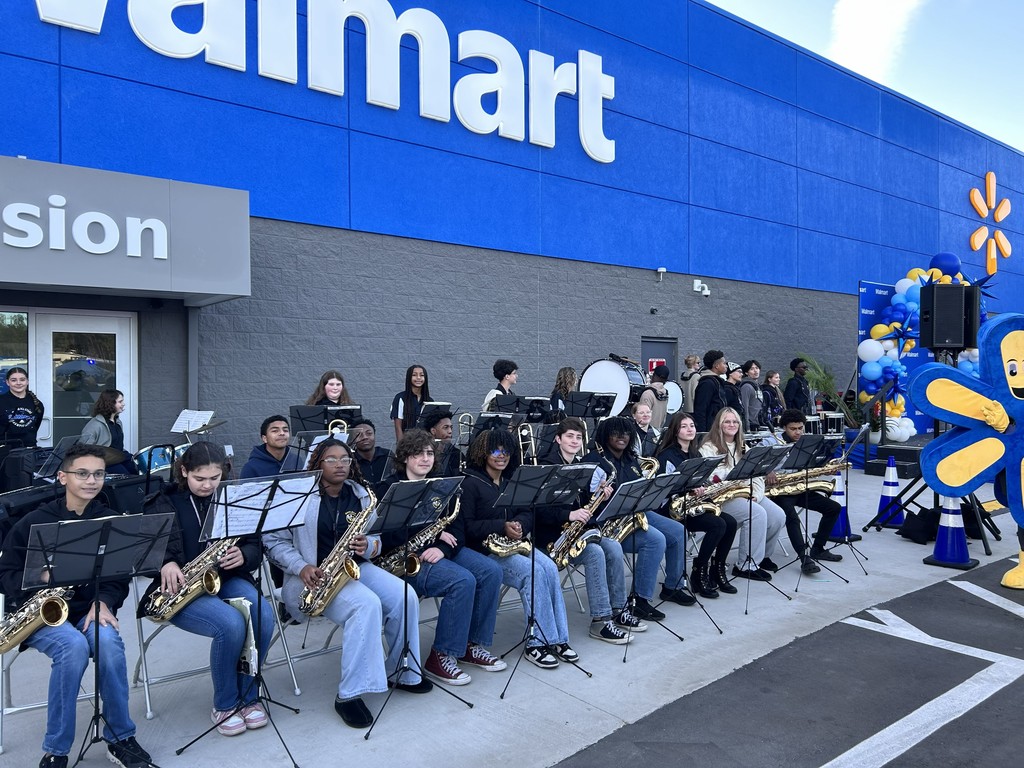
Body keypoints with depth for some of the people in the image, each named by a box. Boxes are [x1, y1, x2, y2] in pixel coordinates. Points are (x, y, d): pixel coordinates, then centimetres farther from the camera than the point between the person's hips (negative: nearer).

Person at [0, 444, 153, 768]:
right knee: (74, 646, -34)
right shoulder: (35, 522, -4)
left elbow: (119, 575, 5)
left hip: (88, 609, 2)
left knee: (108, 641, -32)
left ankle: (120, 738, -14)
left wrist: (103, 602, -15)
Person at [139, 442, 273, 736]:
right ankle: (224, 705, -6)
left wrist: (242, 556, -15)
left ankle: (248, 696, -5)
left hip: (227, 579, 3)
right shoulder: (164, 503, 2)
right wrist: (165, 563, -24)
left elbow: (256, 547, 8)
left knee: (263, 616, -28)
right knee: (231, 624, -32)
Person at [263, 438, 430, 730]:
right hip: (314, 576, -5)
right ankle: (349, 694, -23)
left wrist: (367, 546, -13)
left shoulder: (360, 495, 8)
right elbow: (274, 540, -6)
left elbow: (376, 539, 12)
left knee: (404, 597, -19)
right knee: (366, 605, -32)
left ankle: (405, 672, 2)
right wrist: (301, 567, -21)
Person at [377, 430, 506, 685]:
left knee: (491, 571, -14)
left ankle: (472, 645, -1)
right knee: (463, 580, -28)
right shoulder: (390, 487, -3)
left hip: (440, 550, 7)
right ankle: (441, 656, -15)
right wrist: (435, 534, -14)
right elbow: (390, 535, -15)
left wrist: (442, 548, -14)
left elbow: (458, 527, 7)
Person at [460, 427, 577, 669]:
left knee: (549, 568, -20)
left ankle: (558, 638, -13)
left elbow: (527, 514, 13)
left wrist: (518, 524, -11)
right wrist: (502, 527, -22)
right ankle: (537, 642, -18)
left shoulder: (512, 481, 14)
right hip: (483, 549, -6)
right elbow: (467, 526, -13)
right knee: (533, 572, -27)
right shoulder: (471, 483, -8)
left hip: (515, 543, 6)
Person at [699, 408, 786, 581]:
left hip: (747, 495, 7)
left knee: (778, 516, -13)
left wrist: (755, 495, -7)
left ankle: (762, 555, 12)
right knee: (758, 514, -29)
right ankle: (746, 565, -19)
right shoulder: (709, 448, -3)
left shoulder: (743, 447, 19)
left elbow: (757, 475, 12)